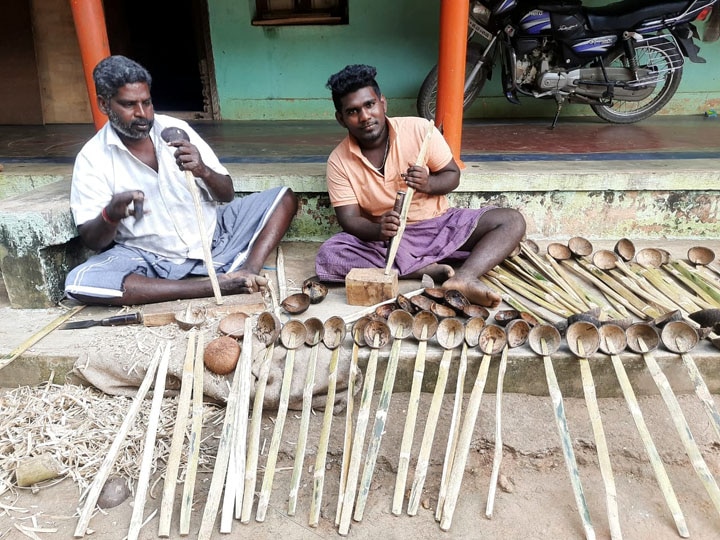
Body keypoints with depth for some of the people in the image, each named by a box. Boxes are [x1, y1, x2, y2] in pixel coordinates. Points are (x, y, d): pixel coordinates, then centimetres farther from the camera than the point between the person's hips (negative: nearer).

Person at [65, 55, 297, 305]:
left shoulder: (176, 129, -4)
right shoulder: (92, 158, -7)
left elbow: (227, 195, -2)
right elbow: (92, 240, -7)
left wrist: (203, 171, -25)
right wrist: (110, 215, -31)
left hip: (211, 236, 2)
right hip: (149, 257, -1)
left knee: (284, 198, -6)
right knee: (78, 282, -29)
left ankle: (246, 271, -30)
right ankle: (210, 286, -28)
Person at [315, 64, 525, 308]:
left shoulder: (419, 129, -10)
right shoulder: (339, 161, -8)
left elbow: (452, 176, -1)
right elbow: (349, 218, -10)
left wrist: (428, 184, -25)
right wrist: (378, 230, -33)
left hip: (438, 224, 1)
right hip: (384, 240, 0)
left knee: (512, 221, -16)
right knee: (327, 257, -29)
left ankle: (464, 278, -39)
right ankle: (430, 269, -24)